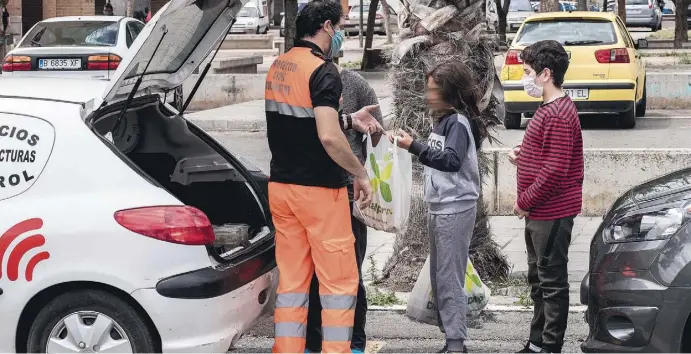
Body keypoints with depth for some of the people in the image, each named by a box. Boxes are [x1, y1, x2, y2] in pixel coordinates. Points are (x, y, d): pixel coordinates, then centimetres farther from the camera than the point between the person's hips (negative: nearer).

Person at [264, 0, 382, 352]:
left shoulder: (278, 66, 9)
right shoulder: (323, 71, -16)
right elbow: (328, 138, -25)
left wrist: (349, 120, 15)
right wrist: (361, 174, -13)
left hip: (281, 186, 8)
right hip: (319, 190, -7)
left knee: (291, 282, 10)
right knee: (339, 282, 2)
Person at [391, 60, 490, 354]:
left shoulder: (459, 122, -12)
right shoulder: (445, 120, 14)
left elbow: (452, 161, -26)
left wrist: (414, 146, -28)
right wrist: (413, 146, 7)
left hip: (455, 209, -9)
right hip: (440, 208, 9)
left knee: (450, 278, -8)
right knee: (439, 276, 11)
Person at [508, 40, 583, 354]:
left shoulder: (559, 116, -20)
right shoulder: (548, 109, 13)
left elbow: (555, 170, -23)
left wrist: (524, 202, -14)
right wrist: (522, 154, 4)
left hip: (552, 213, -11)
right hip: (540, 212, 11)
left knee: (552, 282, -2)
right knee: (539, 280, 17)